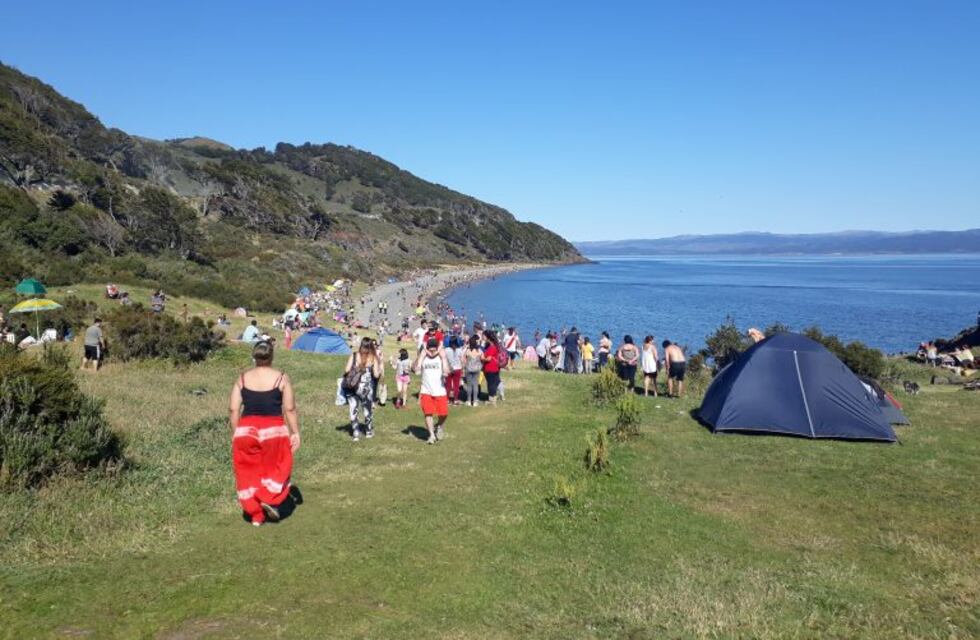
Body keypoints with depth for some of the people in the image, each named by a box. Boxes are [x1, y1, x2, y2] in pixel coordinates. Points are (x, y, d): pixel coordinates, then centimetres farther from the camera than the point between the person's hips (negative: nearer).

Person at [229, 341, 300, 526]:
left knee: (249, 471, 13)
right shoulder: (281, 378, -5)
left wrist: (234, 433, 11)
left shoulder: (242, 379, 2)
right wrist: (295, 432, 0)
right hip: (274, 430, -2)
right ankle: (269, 500, 0)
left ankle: (256, 515, 18)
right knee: (276, 468, 18)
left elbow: (233, 409, 1)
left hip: (246, 430, 2)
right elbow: (290, 409, -7)